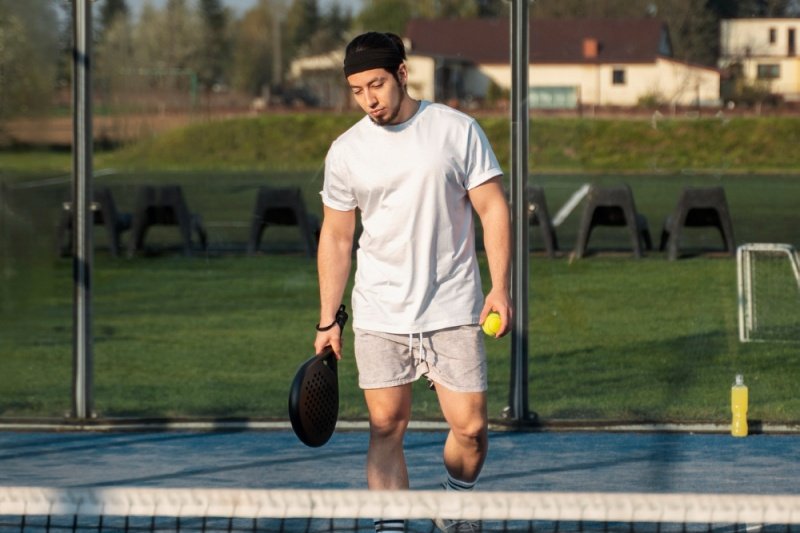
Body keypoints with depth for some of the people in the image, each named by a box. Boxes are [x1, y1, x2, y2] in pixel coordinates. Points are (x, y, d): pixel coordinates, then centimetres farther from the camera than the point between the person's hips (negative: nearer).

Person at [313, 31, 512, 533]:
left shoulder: (457, 130, -3)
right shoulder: (346, 151, 3)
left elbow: (493, 209, -1)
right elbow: (336, 236, 9)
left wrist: (500, 287, -11)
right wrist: (328, 321, 6)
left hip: (453, 313, -1)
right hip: (379, 317, 1)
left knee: (470, 427, -1)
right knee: (387, 427, -4)